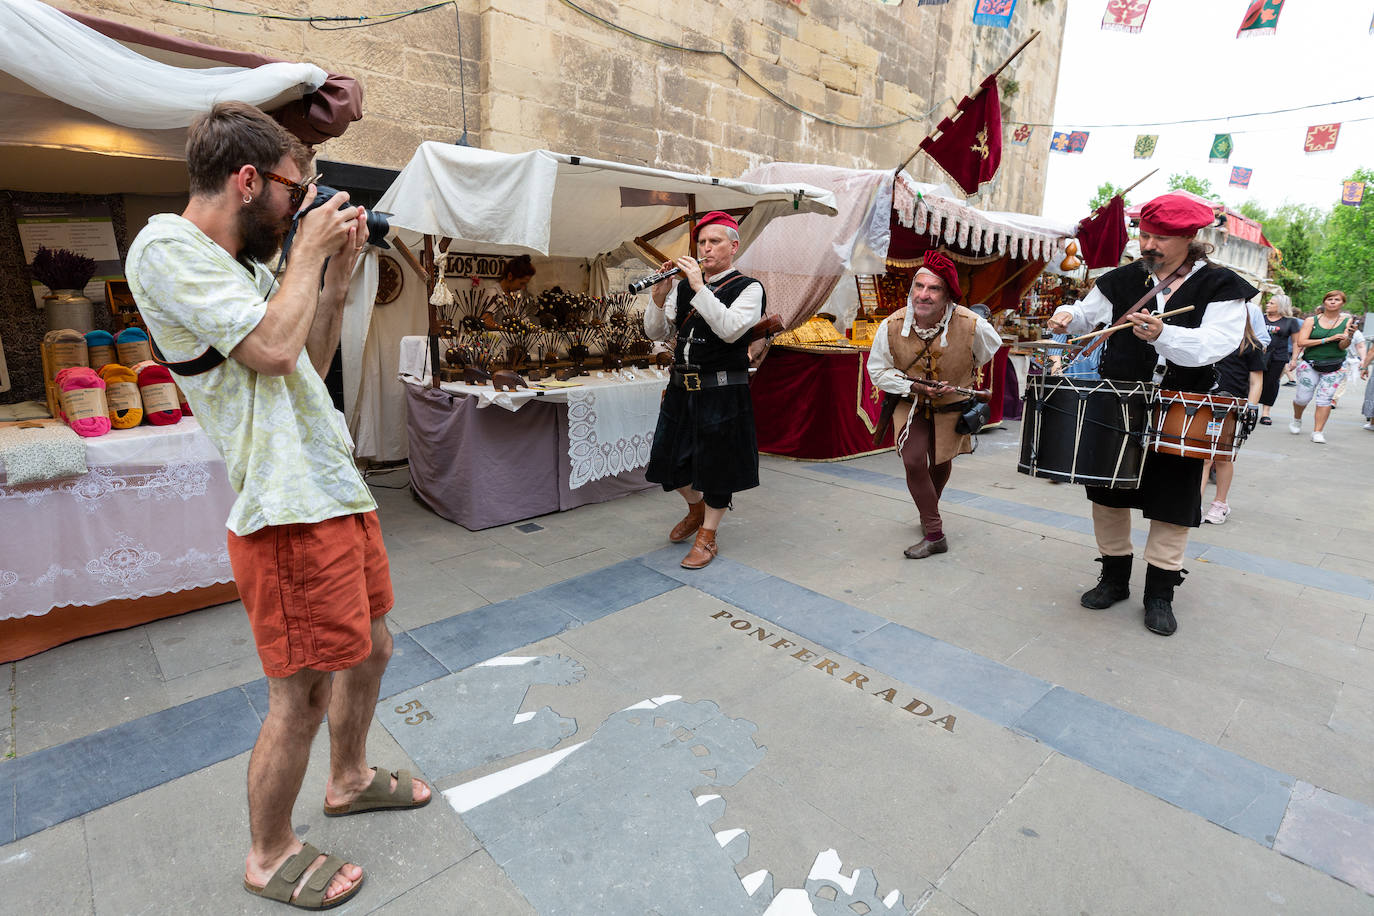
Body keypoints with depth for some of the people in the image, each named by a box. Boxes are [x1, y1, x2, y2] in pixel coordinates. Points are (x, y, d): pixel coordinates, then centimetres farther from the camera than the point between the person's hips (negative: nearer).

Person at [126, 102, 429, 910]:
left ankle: (350, 780, 45)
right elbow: (273, 349, -21)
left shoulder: (248, 265, 17)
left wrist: (338, 276, 11)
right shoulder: (167, 248, -10)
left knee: (371, 648, 21)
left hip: (339, 493, 10)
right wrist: (310, 251, -7)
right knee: (304, 694, 3)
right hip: (290, 512, -9)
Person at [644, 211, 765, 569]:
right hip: (681, 387, 5)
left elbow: (730, 329, -22)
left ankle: (707, 536, 24)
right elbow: (656, 333, 6)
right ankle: (696, 509, 43)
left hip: (722, 391, -5)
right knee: (672, 458, 15)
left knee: (716, 463, 6)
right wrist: (659, 296, -11)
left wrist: (699, 288, -23)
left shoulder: (749, 288, -5)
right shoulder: (683, 285, 8)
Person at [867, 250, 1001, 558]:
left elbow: (991, 347, -1)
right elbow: (877, 370, -11)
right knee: (913, 462, -15)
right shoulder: (892, 326, -25)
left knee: (941, 463, 18)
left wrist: (962, 376, 7)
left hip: (952, 405, 1)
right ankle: (935, 535, -1)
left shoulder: (971, 324, -26)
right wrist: (914, 386, -25)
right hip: (910, 403, -1)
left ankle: (928, 511, 48)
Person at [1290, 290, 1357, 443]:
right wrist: (1328, 339, -15)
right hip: (1309, 365, 0)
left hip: (1334, 367, 1)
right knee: (1303, 397, -2)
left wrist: (1348, 337, -25)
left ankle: (1317, 432, -4)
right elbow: (1301, 342, -10)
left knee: (1325, 398, -7)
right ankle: (1297, 420, 28)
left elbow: (1343, 347, -4)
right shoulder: (1311, 321, 1)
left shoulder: (1348, 321, 3)